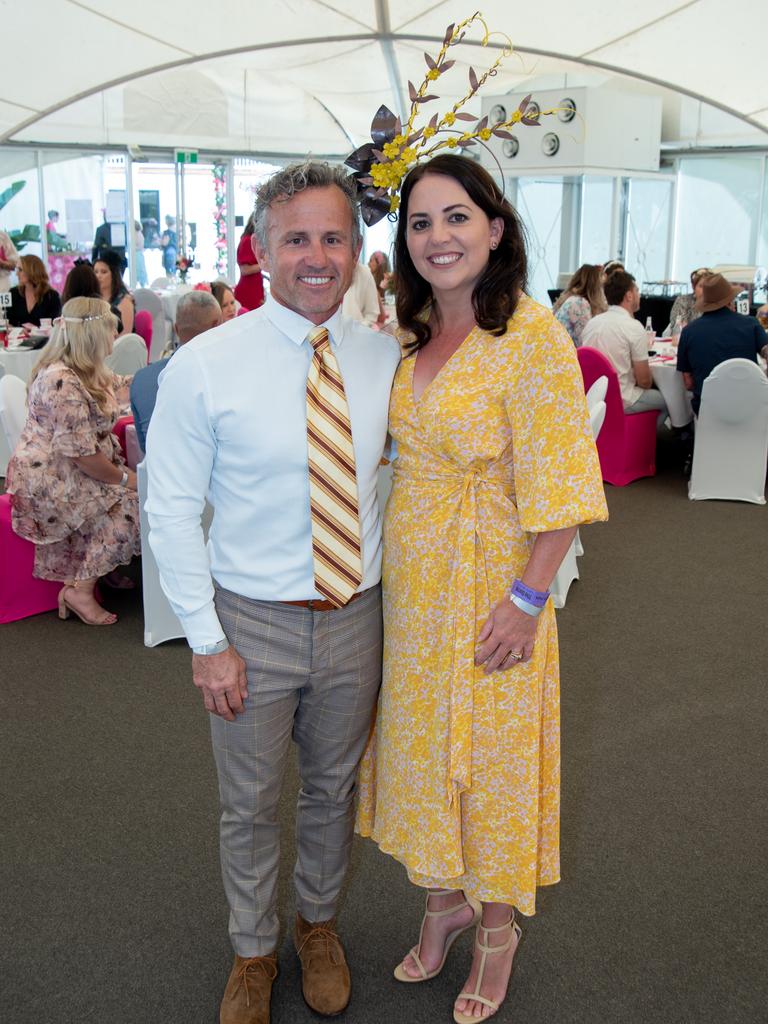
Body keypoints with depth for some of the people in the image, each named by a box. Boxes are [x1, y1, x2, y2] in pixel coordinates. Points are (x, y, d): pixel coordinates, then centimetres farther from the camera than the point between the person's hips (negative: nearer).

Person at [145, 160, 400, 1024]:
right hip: (253, 624, -2)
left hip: (355, 616, 3)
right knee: (250, 806, 15)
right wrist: (206, 640, -12)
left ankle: (318, 922, 49)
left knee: (334, 790, 21)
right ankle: (252, 952, 42)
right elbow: (171, 512, -9)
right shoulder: (204, 367, -13)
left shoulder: (387, 360, -3)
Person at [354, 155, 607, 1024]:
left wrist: (526, 600, -18)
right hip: (409, 581, 6)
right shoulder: (411, 333, 4)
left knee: (490, 753, 10)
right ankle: (443, 898, 42)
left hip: (491, 585, -6)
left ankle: (498, 925, 35)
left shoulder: (532, 338, -17)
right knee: (418, 742, 18)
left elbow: (562, 490, -18)